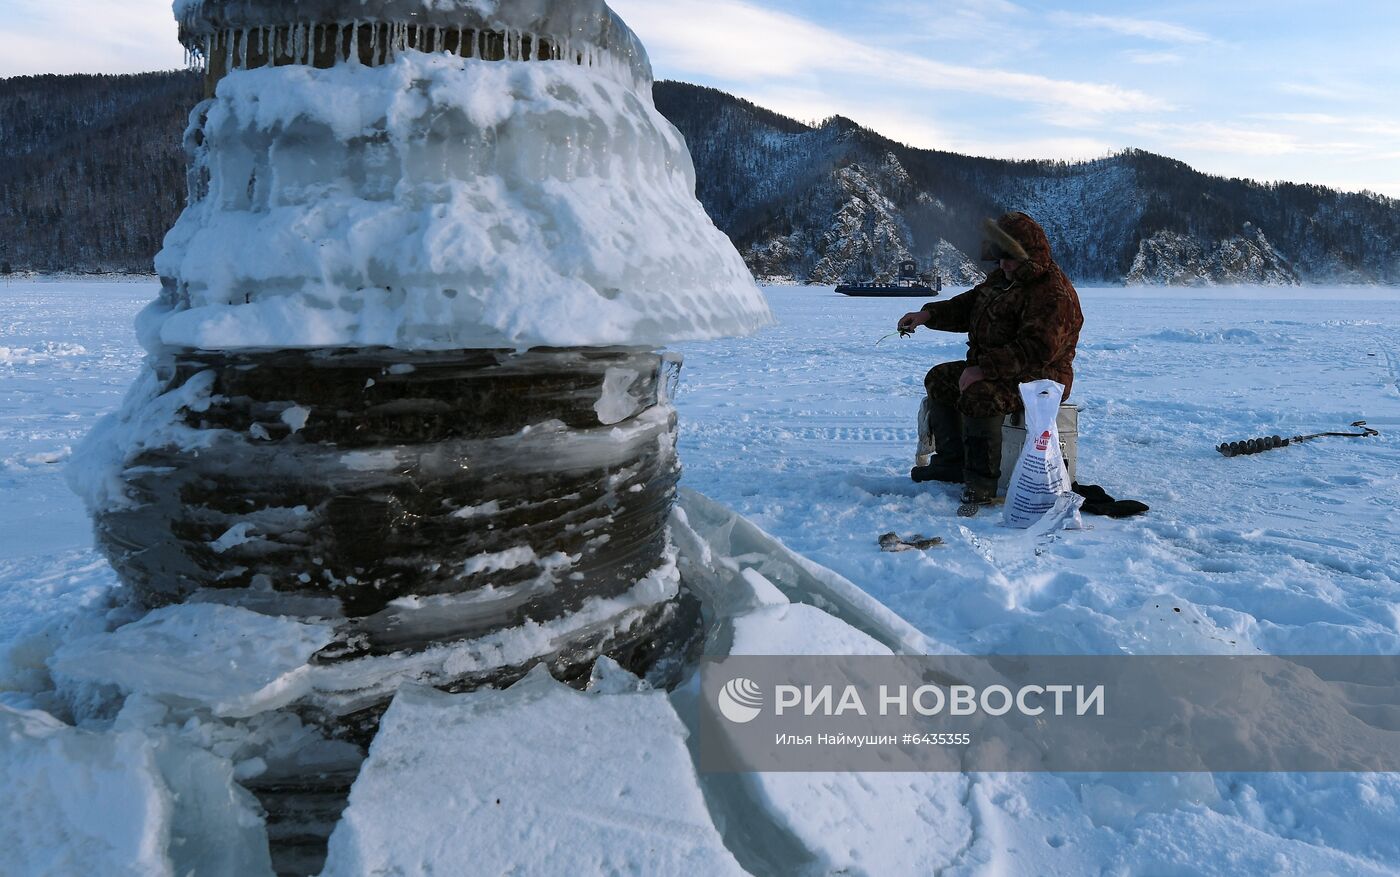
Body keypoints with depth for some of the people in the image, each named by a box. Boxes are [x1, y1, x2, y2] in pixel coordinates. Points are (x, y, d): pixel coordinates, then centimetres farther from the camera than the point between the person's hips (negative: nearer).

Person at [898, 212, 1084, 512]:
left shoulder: (1054, 294, -22)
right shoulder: (1002, 277, 10)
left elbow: (1036, 350, -30)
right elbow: (967, 306, 19)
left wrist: (982, 369, -31)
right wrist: (928, 314, 2)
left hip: (1040, 379, -11)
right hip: (993, 369, 11)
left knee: (979, 396, -34)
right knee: (940, 380, 10)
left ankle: (982, 483, -26)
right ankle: (951, 462, 13)